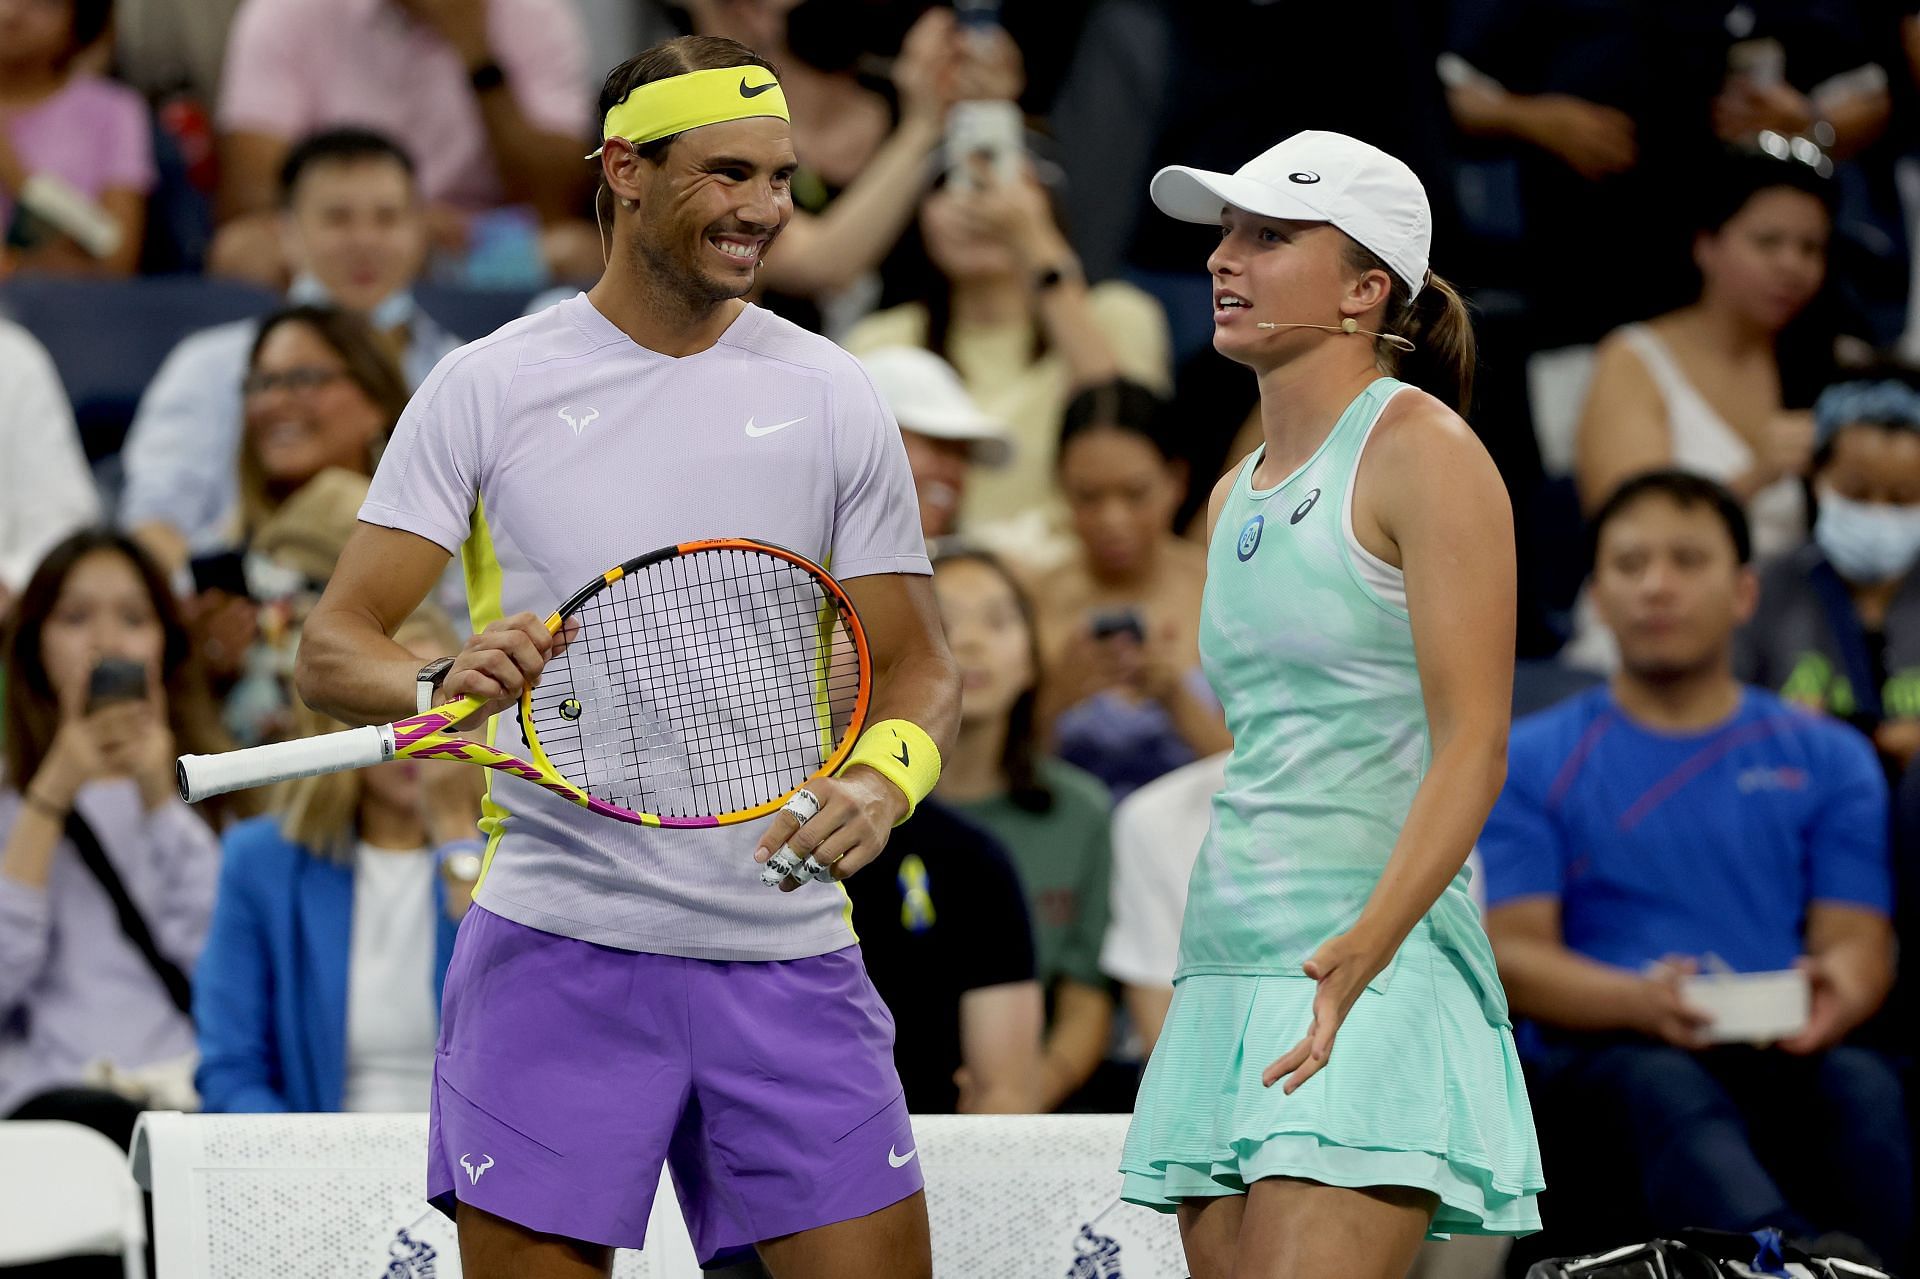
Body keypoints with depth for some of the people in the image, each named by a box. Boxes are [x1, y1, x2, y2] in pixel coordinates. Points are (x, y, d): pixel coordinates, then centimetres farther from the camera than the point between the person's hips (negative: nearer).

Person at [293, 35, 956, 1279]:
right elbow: (334, 648, -1)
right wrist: (444, 682, -24)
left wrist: (885, 777, -13)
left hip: (786, 957, 2)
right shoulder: (488, 386, 1)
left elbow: (919, 663, 9)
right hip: (556, 950, -2)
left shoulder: (831, 396, 7)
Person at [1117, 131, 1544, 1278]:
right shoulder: (1236, 497, 18)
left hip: (1375, 971, -8)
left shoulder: (1421, 450, -5)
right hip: (1225, 963, 8)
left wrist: (1357, 958, -24)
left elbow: (1472, 749, -13)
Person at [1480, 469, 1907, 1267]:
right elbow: (1511, 951, 4)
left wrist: (1836, 995, -17)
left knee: (1864, 1088, -34)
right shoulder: (1533, 761, 16)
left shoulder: (1827, 758, 21)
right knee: (1666, 1090, -39)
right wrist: (1639, 1000, -19)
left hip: (1786, 1055, 3)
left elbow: (1858, 943, 11)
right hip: (1606, 1054, -2)